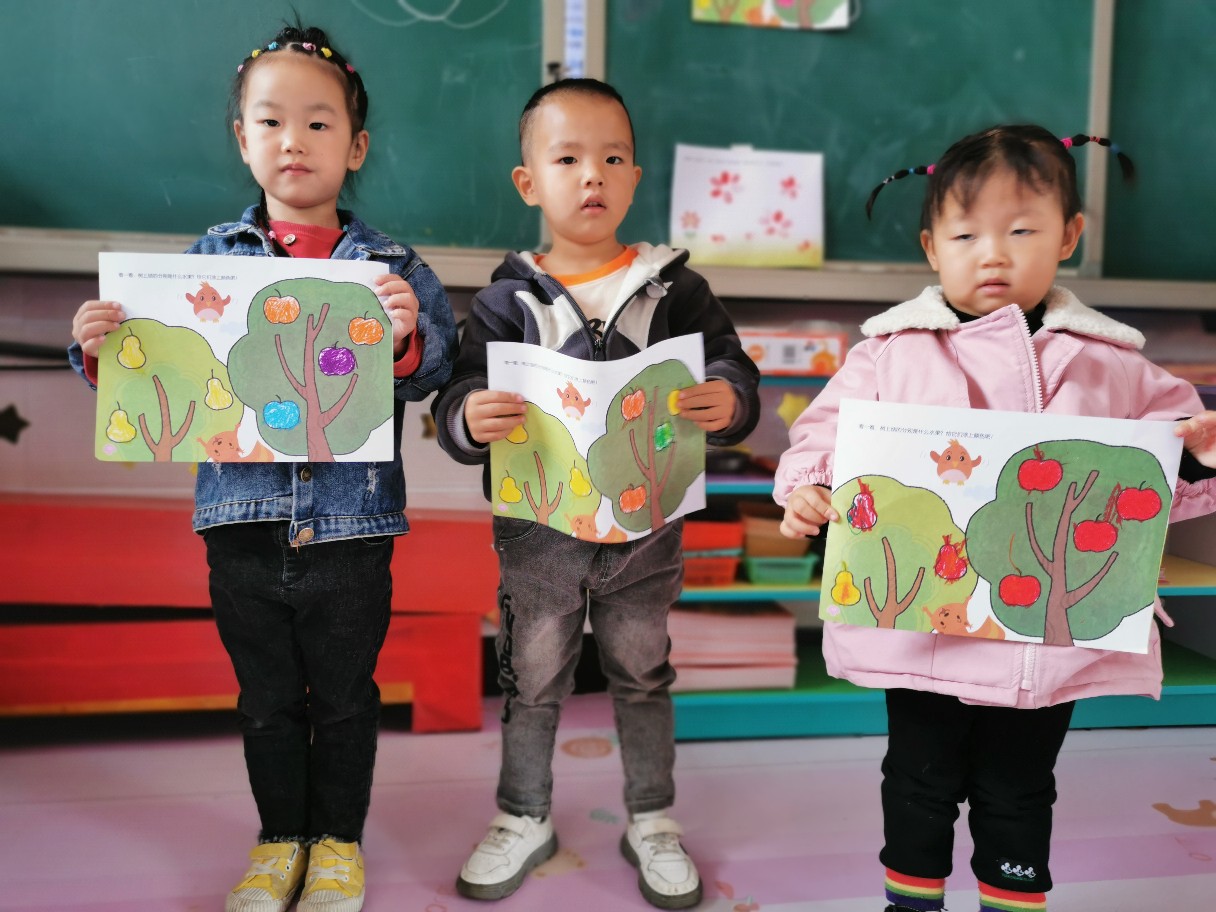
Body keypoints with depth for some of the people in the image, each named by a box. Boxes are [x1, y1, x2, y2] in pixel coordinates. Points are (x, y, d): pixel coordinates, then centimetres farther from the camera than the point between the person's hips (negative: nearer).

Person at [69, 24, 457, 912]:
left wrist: (408, 336, -33)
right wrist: (99, 347, -16)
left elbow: (431, 373, -13)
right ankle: (280, 838, 38)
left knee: (344, 696, 14)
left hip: (350, 525, -1)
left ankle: (339, 840, 36)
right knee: (267, 698, 17)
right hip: (244, 523, 2)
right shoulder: (211, 258, 3)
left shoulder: (391, 265, -3)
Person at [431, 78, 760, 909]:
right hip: (539, 530, 0)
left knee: (643, 677, 16)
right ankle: (524, 820, 36)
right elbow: (459, 399, -7)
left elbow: (731, 366, -6)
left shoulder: (674, 288, -2)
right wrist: (470, 419, -31)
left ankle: (652, 821, 36)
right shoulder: (508, 301, -4)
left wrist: (728, 401, -29)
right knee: (532, 679, 15)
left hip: (646, 528, 1)